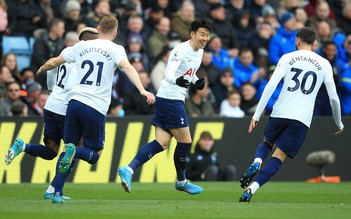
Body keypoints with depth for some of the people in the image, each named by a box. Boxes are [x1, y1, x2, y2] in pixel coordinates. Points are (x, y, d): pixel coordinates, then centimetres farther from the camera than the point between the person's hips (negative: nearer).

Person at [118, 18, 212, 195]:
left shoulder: (200, 51, 12)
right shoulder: (181, 51, -17)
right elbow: (169, 74, -28)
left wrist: (197, 81, 9)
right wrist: (177, 80, -49)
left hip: (175, 100, 9)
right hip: (170, 99, -9)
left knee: (161, 143, -2)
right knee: (185, 141, 0)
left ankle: (129, 169, -11)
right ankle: (181, 181, 18)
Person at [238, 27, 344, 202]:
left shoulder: (287, 58, 5)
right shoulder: (324, 64, 8)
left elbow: (271, 86, -6)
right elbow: (333, 97, 8)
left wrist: (257, 115, -5)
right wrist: (339, 124, 22)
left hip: (279, 114, 1)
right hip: (302, 120, -1)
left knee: (267, 143, 28)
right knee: (278, 158, -1)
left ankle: (256, 163, -7)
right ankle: (251, 189, -21)